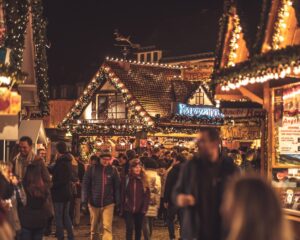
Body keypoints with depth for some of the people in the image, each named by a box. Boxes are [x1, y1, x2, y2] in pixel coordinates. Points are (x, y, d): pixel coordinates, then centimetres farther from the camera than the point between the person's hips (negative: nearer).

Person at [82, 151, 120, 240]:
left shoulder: (113, 170, 1)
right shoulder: (92, 169, -2)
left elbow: (116, 187, 4)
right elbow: (85, 185, -1)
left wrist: (117, 202, 0)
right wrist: (84, 201, -6)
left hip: (108, 203, -1)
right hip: (94, 203, 1)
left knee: (107, 227, -9)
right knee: (94, 227, 14)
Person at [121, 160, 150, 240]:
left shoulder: (143, 180, 0)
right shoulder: (126, 179, -2)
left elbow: (147, 195, -1)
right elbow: (123, 194, 1)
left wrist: (144, 208, -7)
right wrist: (123, 206, -5)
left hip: (140, 210, 2)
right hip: (128, 209, -2)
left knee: (138, 229, 11)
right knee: (129, 228, -10)